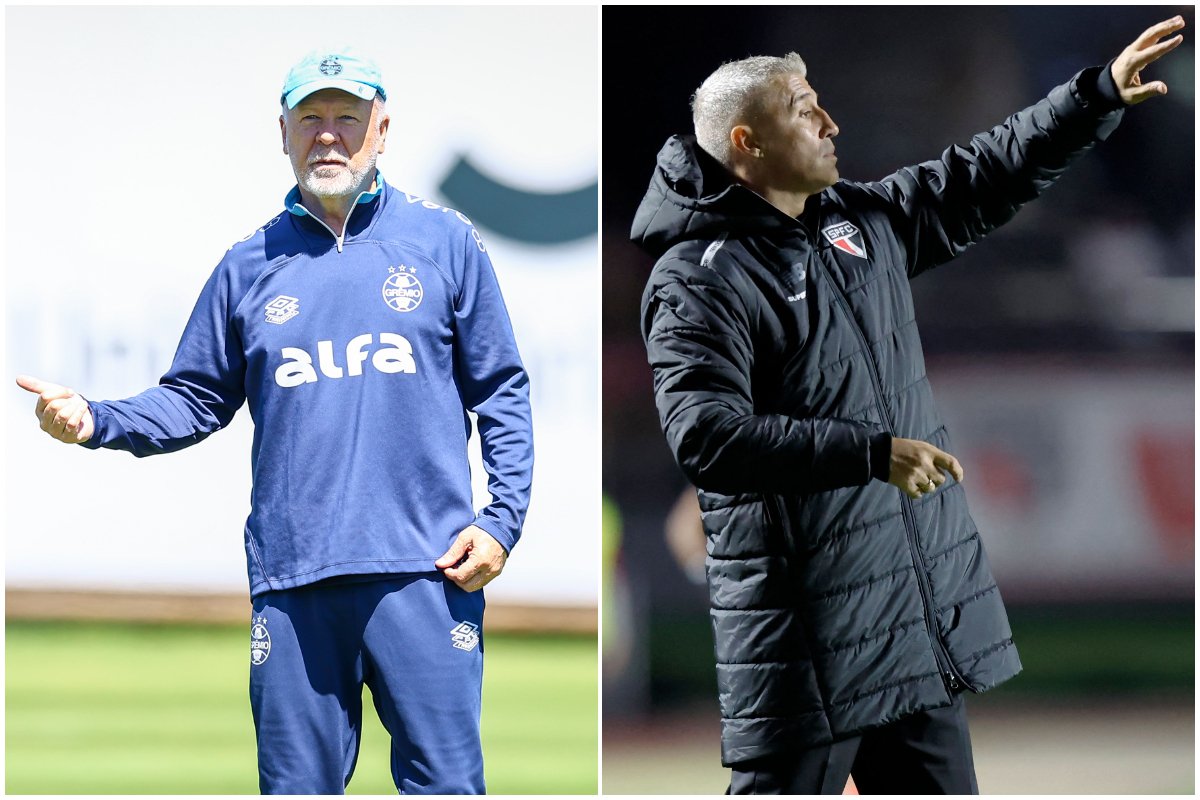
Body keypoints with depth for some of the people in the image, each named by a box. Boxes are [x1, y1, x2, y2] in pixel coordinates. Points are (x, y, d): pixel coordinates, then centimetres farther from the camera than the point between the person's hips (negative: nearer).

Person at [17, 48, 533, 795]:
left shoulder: (445, 242, 7)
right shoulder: (250, 266, 13)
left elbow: (502, 391, 7)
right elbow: (196, 399, 15)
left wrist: (503, 517, -3)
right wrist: (96, 421, -2)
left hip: (426, 570, -2)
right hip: (292, 580, 3)